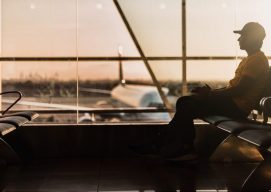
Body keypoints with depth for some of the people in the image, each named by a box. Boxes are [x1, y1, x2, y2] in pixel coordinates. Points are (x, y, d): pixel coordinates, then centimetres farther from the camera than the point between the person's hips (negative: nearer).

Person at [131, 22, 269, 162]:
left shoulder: (257, 60, -11)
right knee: (184, 102, -1)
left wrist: (210, 93, -13)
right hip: (231, 100, 10)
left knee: (187, 105, -18)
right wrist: (210, 91, 6)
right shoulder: (249, 59, 22)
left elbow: (239, 90, -20)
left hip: (237, 106, -10)